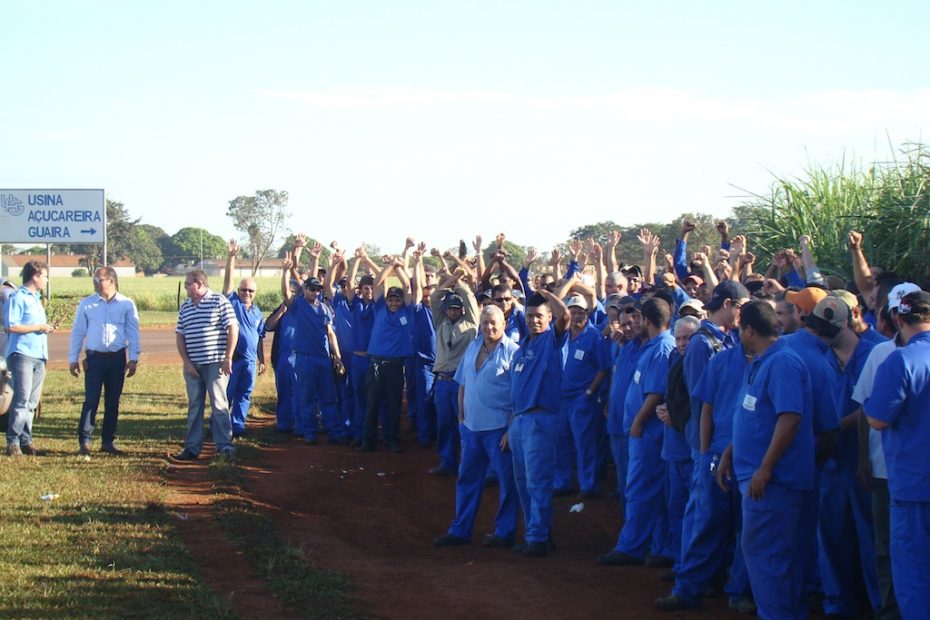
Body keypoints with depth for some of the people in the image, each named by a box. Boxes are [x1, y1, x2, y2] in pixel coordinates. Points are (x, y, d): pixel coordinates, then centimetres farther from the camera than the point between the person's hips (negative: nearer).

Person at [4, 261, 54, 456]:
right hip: (22, 354, -8)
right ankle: (13, 442, -8)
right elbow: (12, 326, -16)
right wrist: (39, 327, -12)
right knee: (22, 400, -11)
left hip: (39, 356, 8)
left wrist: (47, 327, 8)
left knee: (32, 403, 7)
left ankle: (26, 440, 11)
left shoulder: (36, 299, 21)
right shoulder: (18, 298, -7)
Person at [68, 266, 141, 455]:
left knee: (113, 402, 7)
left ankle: (108, 441, 14)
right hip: (95, 358, -1)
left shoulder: (127, 304, 2)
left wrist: (133, 359, -1)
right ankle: (84, 440, -3)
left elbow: (133, 333, 4)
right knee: (91, 400, -6)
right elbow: (78, 332, 7)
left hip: (117, 358, 1)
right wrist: (73, 359, 5)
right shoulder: (86, 304, 3)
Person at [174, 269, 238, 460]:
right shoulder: (185, 307, 12)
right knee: (194, 407, 9)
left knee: (219, 405, -2)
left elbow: (233, 329, -8)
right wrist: (186, 362, 1)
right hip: (192, 365, 5)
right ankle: (192, 448, 14)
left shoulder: (219, 301, -5)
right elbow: (179, 336, 12)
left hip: (215, 363, -5)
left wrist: (228, 358, -12)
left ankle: (224, 446, 3)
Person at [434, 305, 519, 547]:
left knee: (506, 480, 3)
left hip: (499, 427, -7)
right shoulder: (472, 348, 10)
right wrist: (461, 416, 12)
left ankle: (504, 532, 13)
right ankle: (460, 530, 21)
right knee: (467, 478, 13)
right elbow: (463, 384, 17)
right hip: (471, 426, 7)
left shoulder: (512, 351, -10)